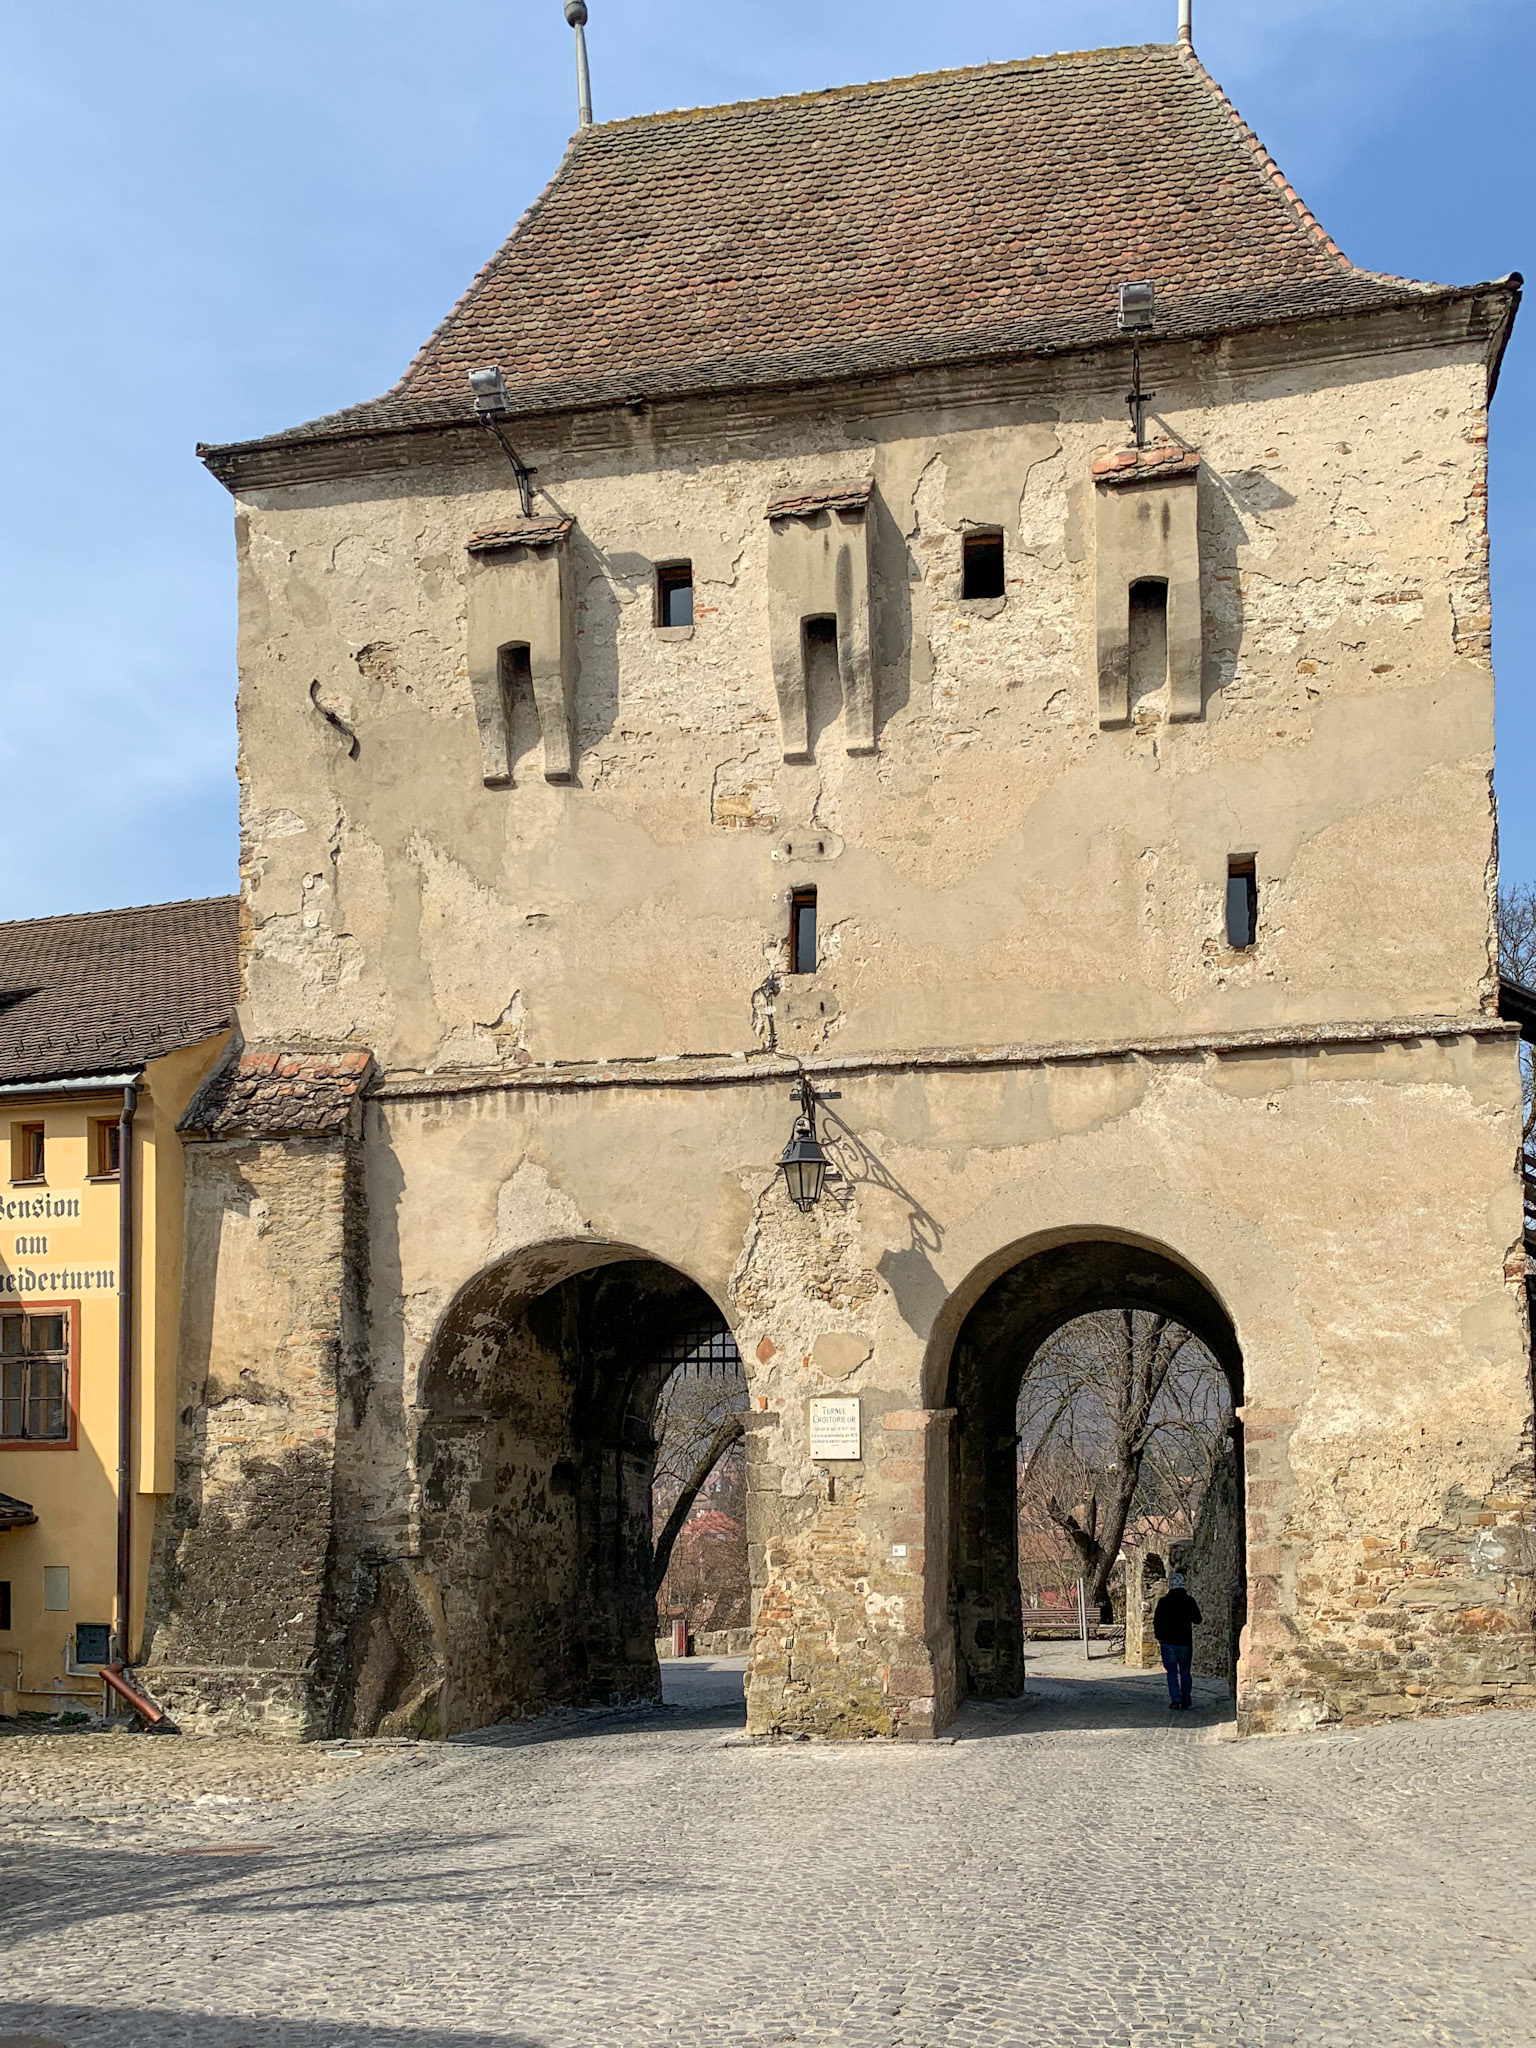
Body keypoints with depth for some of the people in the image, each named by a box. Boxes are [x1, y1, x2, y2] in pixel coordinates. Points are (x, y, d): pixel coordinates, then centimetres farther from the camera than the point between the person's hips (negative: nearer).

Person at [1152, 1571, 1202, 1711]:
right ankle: (1186, 1703, 12)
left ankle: (1175, 1700, -11)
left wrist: (1159, 1638, 13)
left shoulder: (1163, 1602, -2)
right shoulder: (1189, 1601, -3)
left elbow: (1156, 1622, 2)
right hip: (1185, 1642, 1)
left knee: (1172, 1672, 2)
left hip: (1168, 1642, -1)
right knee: (1185, 1672, 11)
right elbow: (1197, 1620, 6)